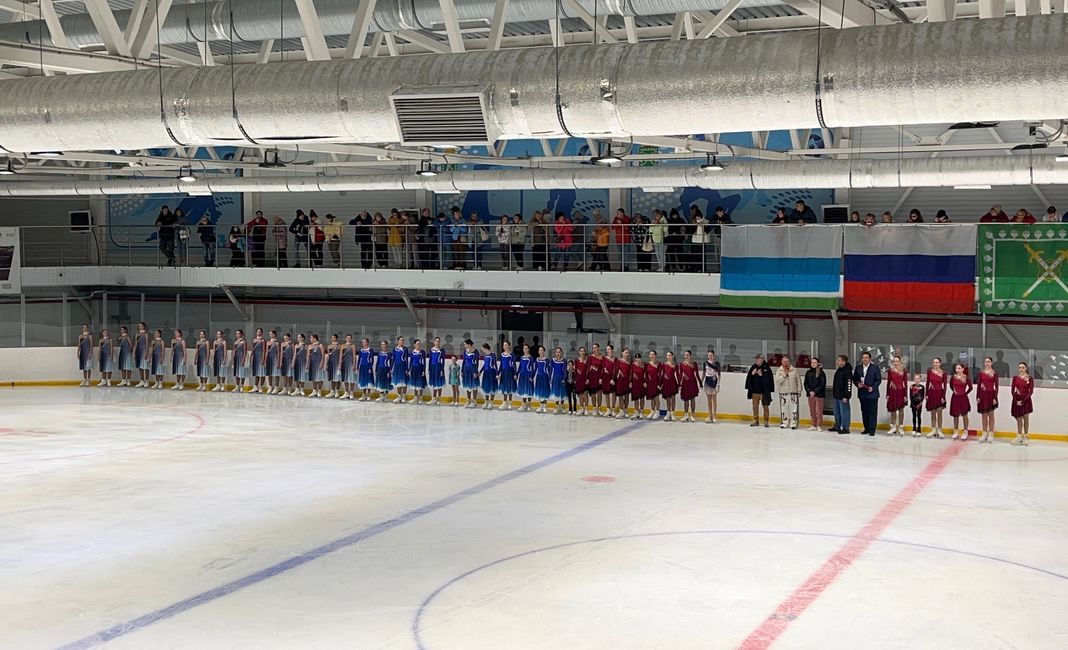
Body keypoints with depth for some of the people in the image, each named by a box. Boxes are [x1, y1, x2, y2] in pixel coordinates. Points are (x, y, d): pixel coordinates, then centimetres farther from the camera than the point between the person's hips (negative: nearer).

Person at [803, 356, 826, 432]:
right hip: (810, 394, 5)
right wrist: (809, 391, -8)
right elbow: (806, 383, 8)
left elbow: (822, 385, -9)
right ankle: (814, 425, 17)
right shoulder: (808, 372, 9)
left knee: (819, 411, -5)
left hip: (819, 394, -5)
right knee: (812, 411, 9)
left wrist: (815, 392, -15)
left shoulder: (821, 373, -4)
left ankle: (819, 426, 2)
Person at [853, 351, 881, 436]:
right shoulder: (858, 367, 8)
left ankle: (872, 430, 0)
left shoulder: (875, 367, -2)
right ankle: (866, 429, 19)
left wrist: (873, 387, -16)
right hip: (862, 394, 4)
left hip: (872, 393, -4)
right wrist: (857, 384, -10)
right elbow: (854, 379, 11)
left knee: (872, 412, -3)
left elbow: (878, 380, -3)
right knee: (864, 412, 10)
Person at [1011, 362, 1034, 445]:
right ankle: (1019, 436, 11)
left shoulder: (1029, 378, -5)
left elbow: (1031, 391, -7)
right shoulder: (1015, 378, 3)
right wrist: (1016, 400, -9)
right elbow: (1012, 390, 3)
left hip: (1026, 399, -2)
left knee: (1026, 418, -2)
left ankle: (1025, 437, 3)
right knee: (1019, 418, 6)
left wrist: (1023, 401, -13)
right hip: (1017, 400, 2)